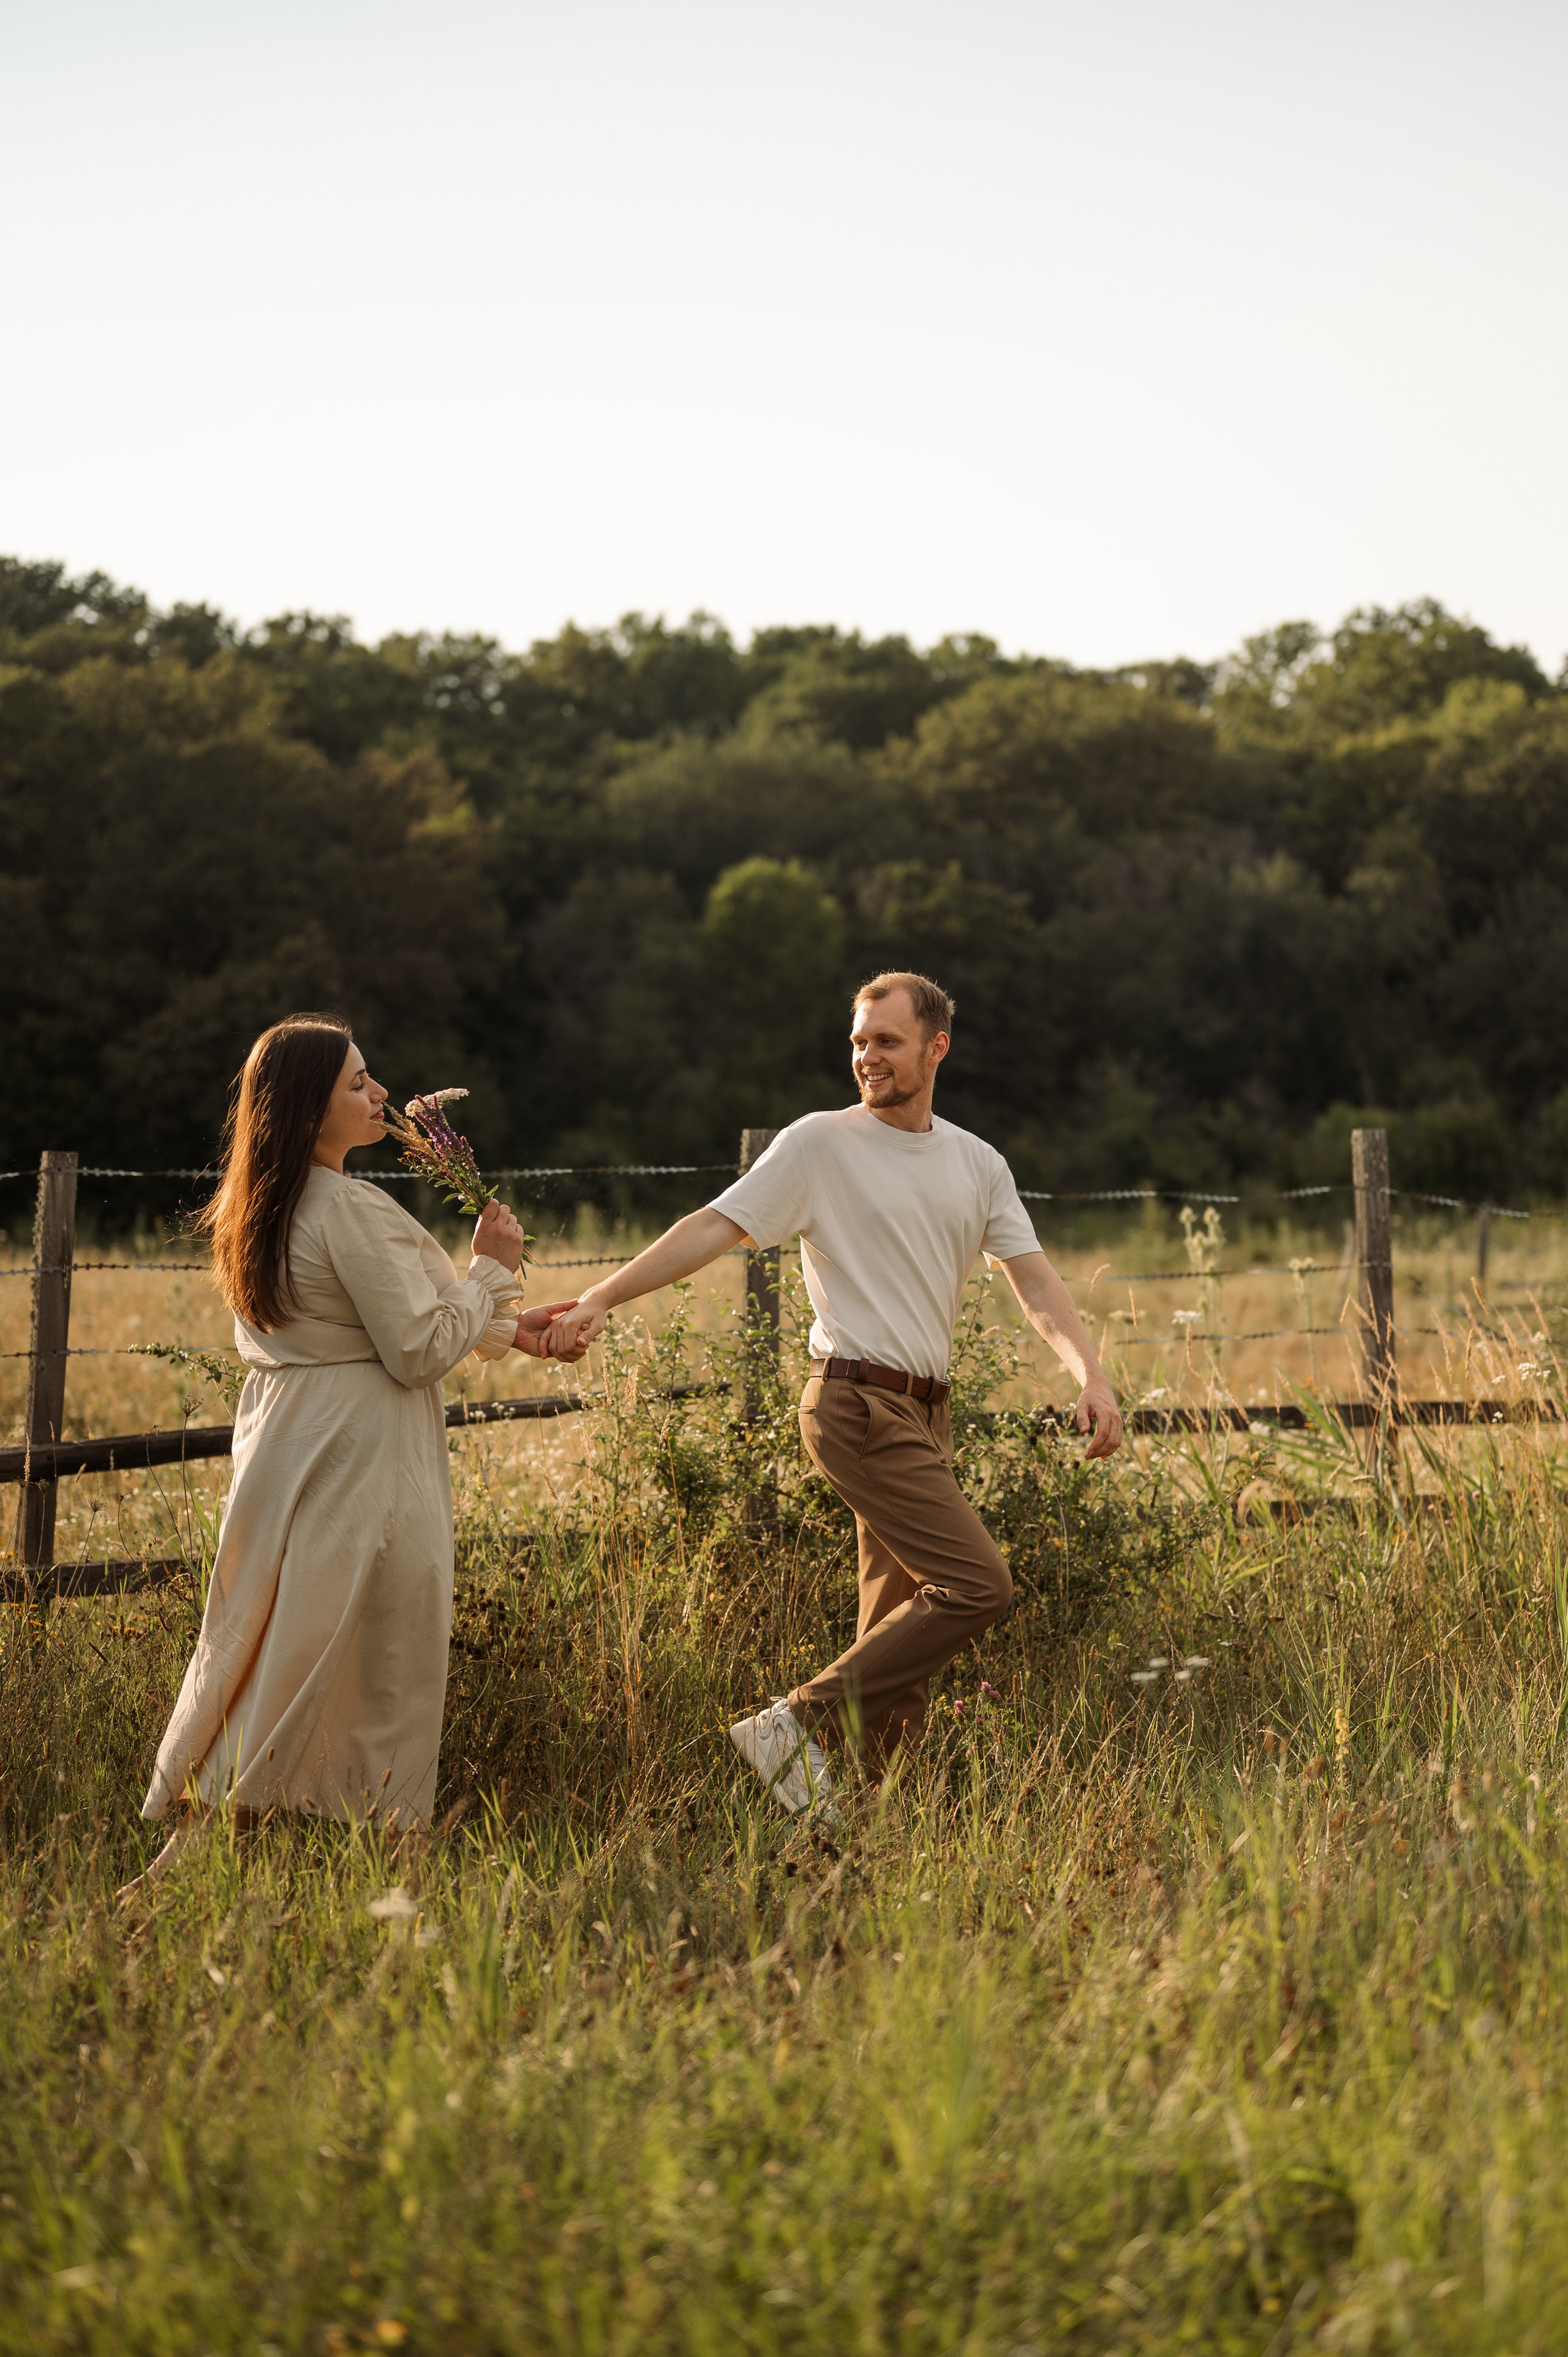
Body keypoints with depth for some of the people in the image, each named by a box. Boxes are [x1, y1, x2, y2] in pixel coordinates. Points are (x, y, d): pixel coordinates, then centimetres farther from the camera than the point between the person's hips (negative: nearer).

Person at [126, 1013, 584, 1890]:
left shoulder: (264, 1210, 12)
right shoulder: (353, 1211, -18)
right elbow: (418, 1351, -17)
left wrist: (508, 1331, 17)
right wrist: (492, 1271, -4)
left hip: (285, 1454, 9)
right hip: (359, 1467, -9)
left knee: (270, 1660, 14)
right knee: (383, 1678, 0)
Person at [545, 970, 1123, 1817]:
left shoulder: (978, 1165, 13)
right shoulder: (820, 1144, -3)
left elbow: (1034, 1279, 9)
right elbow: (714, 1227, -9)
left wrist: (1090, 1375, -7)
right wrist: (599, 1298, -19)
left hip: (923, 1412, 7)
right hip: (859, 1402, -7)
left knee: (901, 1621, 6)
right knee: (976, 1584, -17)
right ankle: (797, 1726, -12)